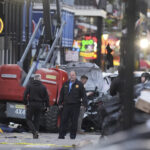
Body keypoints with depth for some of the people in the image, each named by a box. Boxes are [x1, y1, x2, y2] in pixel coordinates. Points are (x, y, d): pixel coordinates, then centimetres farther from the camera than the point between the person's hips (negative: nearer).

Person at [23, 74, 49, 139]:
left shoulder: (29, 85, -2)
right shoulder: (43, 87, 1)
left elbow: (25, 95, -5)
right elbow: (46, 97, 2)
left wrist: (26, 103, 4)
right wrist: (47, 106, 11)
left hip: (31, 104, -2)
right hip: (39, 105, 2)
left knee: (29, 119, 4)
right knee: (37, 120, 12)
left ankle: (34, 131, -17)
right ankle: (36, 134, 9)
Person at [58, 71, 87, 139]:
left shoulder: (79, 84, 3)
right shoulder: (66, 84, 13)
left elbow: (83, 95, 1)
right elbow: (62, 94, 16)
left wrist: (84, 104, -6)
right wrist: (60, 103, 11)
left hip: (75, 105, -3)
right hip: (66, 105, 3)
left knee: (74, 121, 2)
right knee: (64, 120, -1)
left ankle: (73, 135, 10)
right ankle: (61, 134, 1)